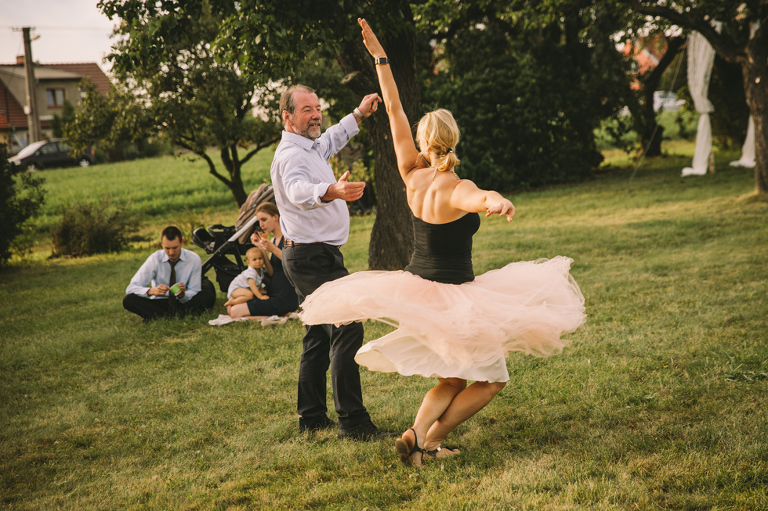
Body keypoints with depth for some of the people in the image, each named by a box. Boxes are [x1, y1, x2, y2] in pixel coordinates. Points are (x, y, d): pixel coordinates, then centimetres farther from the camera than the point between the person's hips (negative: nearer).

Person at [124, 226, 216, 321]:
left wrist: (183, 294, -31)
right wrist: (152, 291, -36)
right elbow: (131, 288, -15)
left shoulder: (194, 259, -9)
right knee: (128, 300, -26)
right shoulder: (155, 259, -11)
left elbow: (194, 293, -7)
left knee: (209, 297, -29)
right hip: (159, 303, 0)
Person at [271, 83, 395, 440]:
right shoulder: (291, 155, -18)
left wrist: (359, 114, 44)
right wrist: (331, 191, -60)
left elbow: (332, 139, 39)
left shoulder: (310, 148, 15)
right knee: (346, 330, -16)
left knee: (320, 335, 14)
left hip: (312, 257, 11)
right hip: (314, 257, -11)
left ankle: (312, 417, 20)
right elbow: (298, 191, -41)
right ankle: (352, 421, -17)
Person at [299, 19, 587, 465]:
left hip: (415, 289, 7)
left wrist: (380, 58, 9)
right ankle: (430, 439, -4)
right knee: (493, 378, 10)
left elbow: (395, 112, 3)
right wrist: (493, 200, -71)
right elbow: (474, 197, -48)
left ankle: (418, 431, -4)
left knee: (454, 381, 20)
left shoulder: (413, 177, -5)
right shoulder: (456, 189, -21)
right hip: (452, 297, -7)